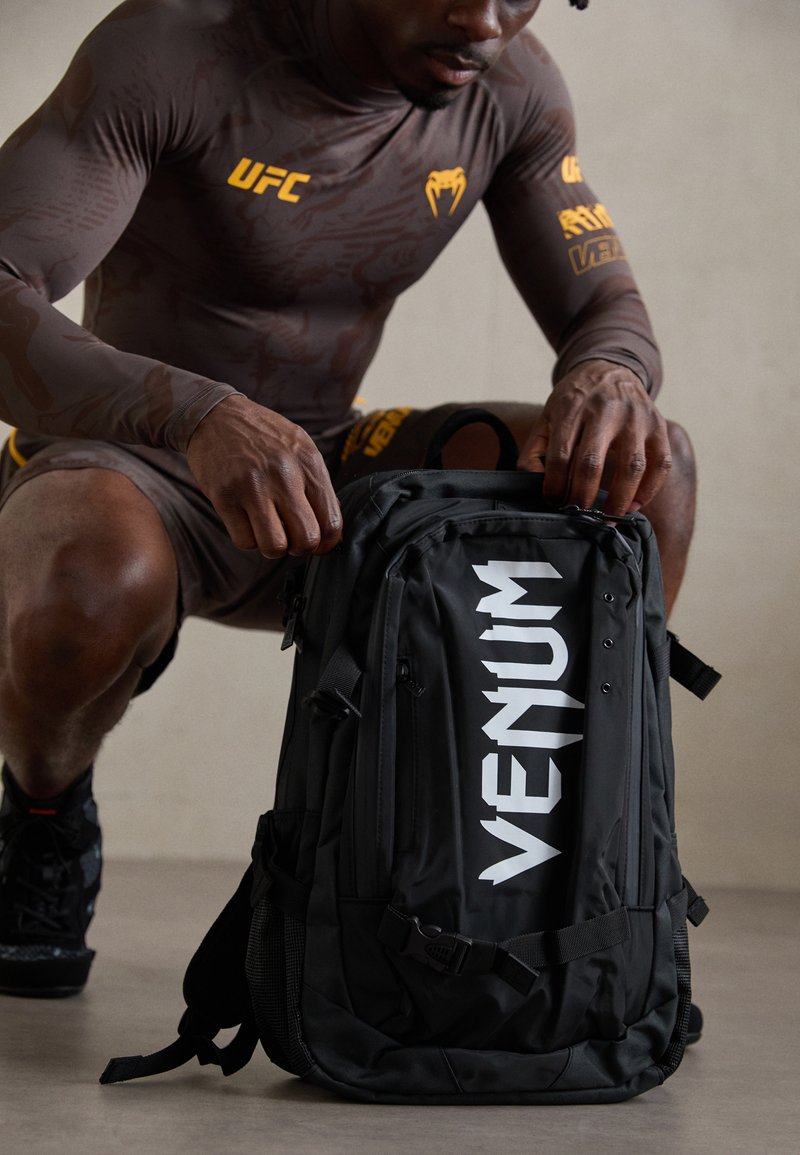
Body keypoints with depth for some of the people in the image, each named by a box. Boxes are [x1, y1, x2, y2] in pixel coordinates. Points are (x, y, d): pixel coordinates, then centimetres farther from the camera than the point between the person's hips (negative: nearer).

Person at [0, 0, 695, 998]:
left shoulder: (513, 85, -6)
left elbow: (608, 312, -1)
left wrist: (608, 376, -28)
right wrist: (200, 414, -49)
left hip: (320, 471, 5)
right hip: (121, 467, -4)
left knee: (646, 465, -16)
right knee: (97, 589, -41)